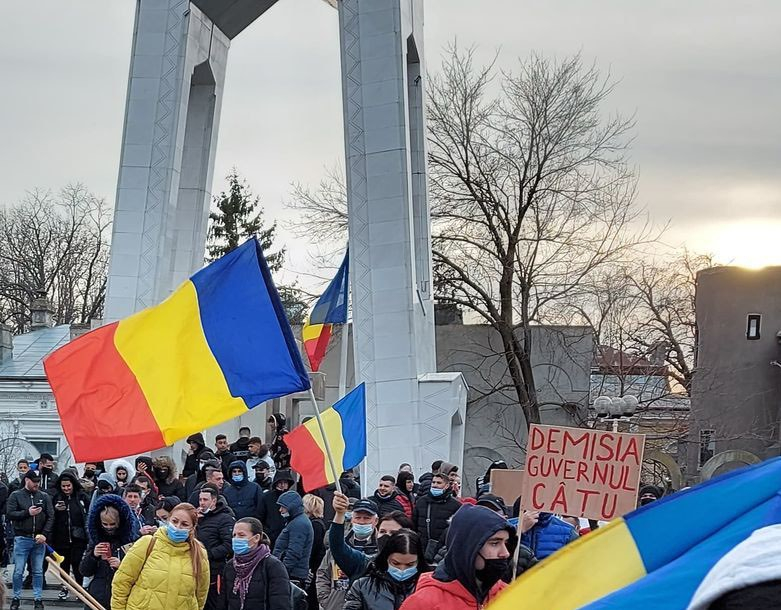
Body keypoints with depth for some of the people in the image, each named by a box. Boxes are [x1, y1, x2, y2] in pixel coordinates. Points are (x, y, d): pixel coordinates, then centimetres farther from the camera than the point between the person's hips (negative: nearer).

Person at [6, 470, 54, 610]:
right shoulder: (16, 496, 3)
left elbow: (51, 516, 3)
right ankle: (16, 598, 14)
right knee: (18, 571, 1)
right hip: (22, 539, -2)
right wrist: (27, 512, -15)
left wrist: (45, 534, -8)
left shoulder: (45, 497, 7)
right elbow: (9, 514, -6)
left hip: (40, 539, 2)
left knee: (38, 571, 6)